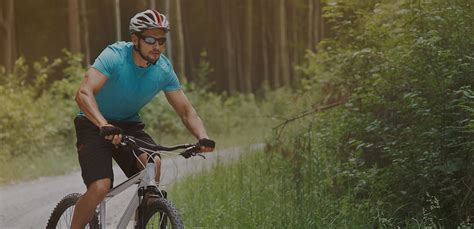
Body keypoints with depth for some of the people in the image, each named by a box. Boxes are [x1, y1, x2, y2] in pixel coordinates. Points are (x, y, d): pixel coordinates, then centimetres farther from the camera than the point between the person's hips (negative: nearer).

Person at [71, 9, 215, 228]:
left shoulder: (164, 69, -11)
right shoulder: (115, 56, -25)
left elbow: (186, 111, -5)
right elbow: (83, 94, -38)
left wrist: (203, 138, -26)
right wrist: (104, 126, -54)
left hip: (129, 124, 4)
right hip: (95, 123, -4)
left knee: (152, 163, -27)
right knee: (100, 187, -25)